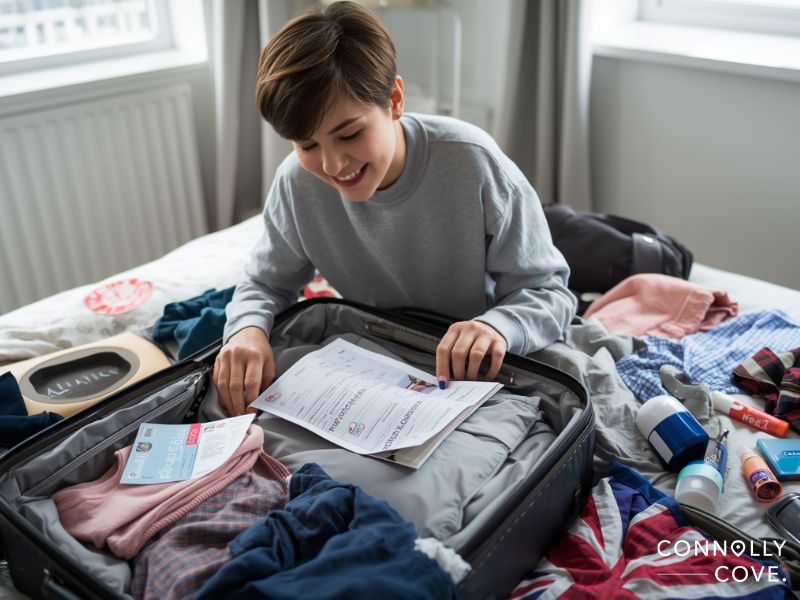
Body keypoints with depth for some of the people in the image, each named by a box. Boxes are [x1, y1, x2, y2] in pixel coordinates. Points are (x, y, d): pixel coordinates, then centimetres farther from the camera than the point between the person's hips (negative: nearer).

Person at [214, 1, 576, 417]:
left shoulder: (474, 165, -25)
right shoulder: (296, 183, -15)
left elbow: (547, 289, -17)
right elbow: (266, 285, -1)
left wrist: (499, 326, -40)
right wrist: (247, 329, -25)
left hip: (480, 369, -1)